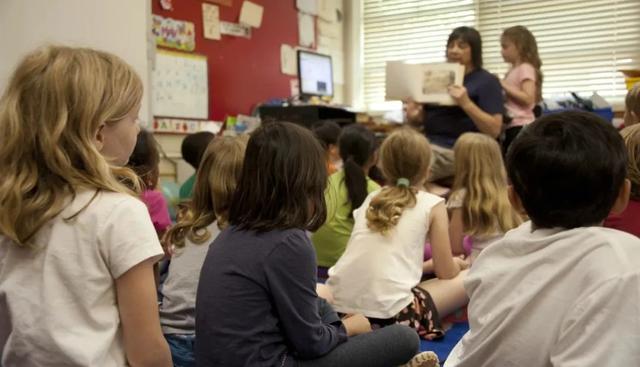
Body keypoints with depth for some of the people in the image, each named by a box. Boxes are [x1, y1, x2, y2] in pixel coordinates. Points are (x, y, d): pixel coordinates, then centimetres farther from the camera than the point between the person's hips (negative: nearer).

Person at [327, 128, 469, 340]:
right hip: (389, 313, -6)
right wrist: (454, 264, 33)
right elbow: (446, 273, 10)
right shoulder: (432, 204, 4)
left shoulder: (371, 199, 17)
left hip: (340, 305, 6)